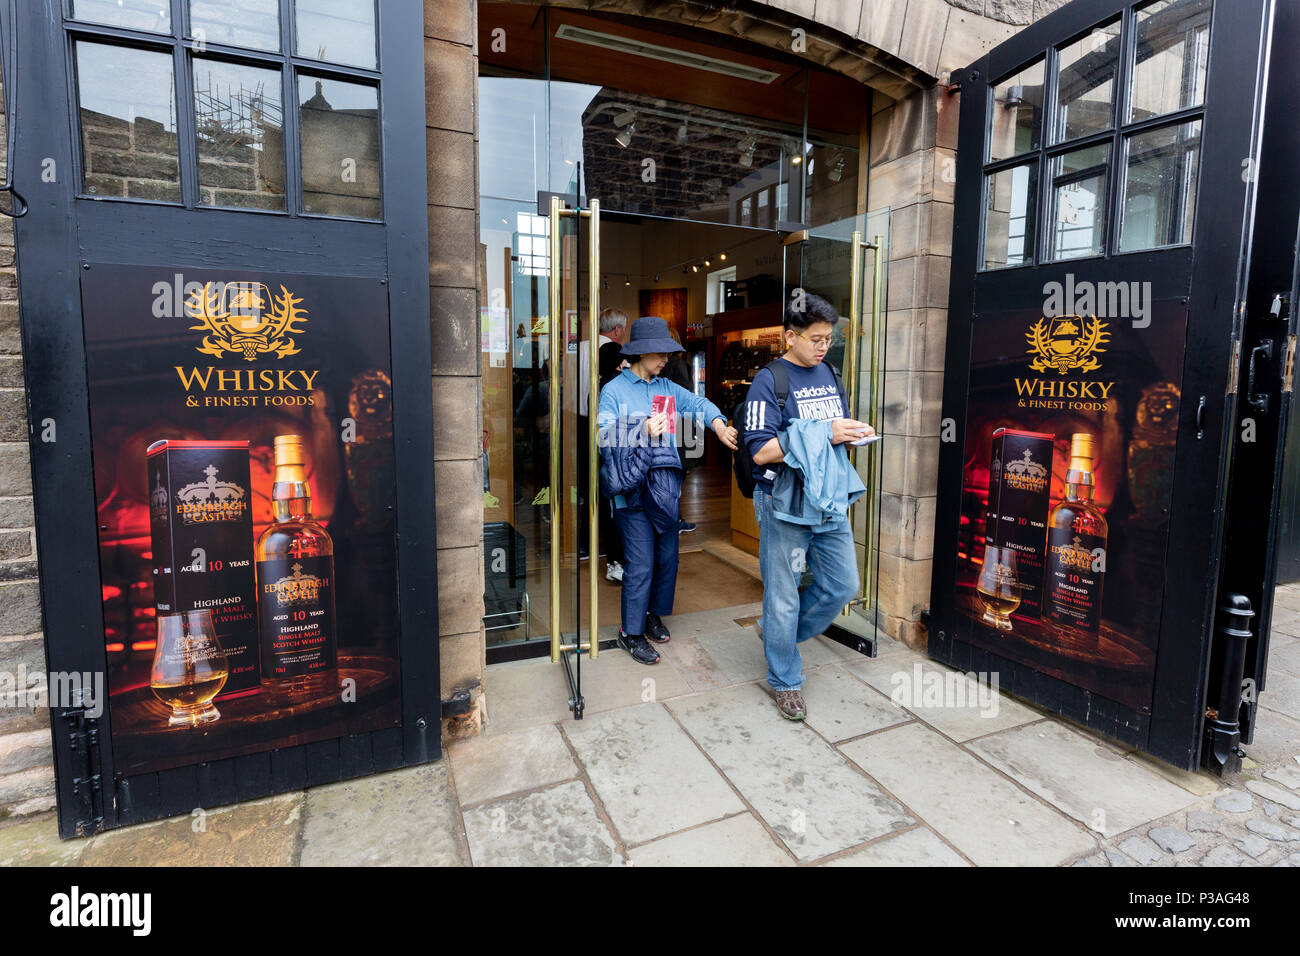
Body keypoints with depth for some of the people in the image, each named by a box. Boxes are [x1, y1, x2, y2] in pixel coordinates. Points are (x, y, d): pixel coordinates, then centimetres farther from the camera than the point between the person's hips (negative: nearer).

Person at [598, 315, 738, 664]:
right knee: (640, 564, -4)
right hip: (633, 490, -6)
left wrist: (718, 423, -18)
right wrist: (643, 432, -24)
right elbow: (605, 437, -11)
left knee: (668, 556, 14)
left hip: (666, 487, 6)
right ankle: (630, 633, 11)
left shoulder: (667, 387, 12)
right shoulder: (614, 391, -3)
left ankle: (654, 614, 34)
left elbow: (697, 402, 2)